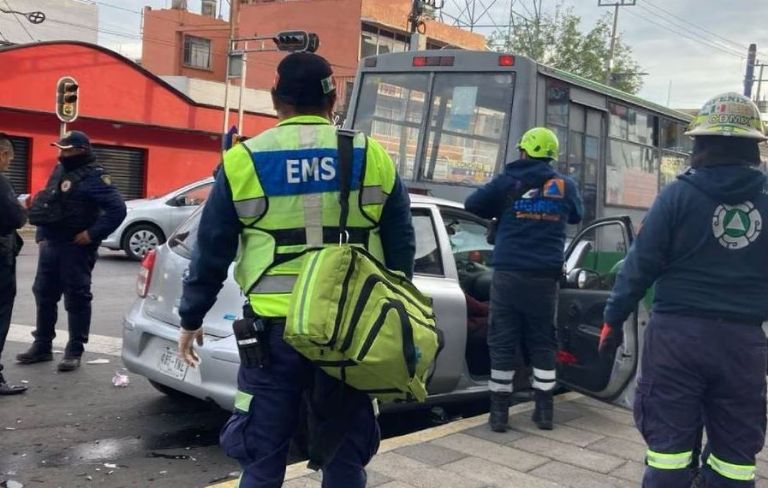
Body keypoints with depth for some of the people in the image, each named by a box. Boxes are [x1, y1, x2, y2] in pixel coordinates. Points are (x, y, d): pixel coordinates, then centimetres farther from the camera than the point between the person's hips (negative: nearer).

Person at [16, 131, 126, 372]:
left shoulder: (93, 176, -12)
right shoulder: (59, 170, 14)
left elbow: (117, 209, -19)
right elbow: (45, 204, 23)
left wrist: (93, 234, -20)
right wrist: (42, 235, 14)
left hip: (75, 247, -9)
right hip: (50, 244, 9)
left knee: (76, 299, -2)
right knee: (44, 295, 13)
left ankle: (74, 351, 4)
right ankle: (42, 346, 25)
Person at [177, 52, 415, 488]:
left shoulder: (244, 159, 0)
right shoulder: (374, 157, 5)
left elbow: (212, 250, 4)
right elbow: (401, 247, 9)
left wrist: (191, 318, 16)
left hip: (275, 326, -1)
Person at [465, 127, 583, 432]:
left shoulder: (509, 181, 1)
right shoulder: (565, 186, 8)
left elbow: (472, 205, 9)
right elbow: (577, 216, 26)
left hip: (509, 273, -2)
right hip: (545, 276, 2)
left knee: (502, 342, 3)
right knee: (542, 343, 12)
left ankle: (499, 412, 6)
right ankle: (544, 411, 16)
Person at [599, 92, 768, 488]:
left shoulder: (679, 195, -7)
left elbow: (642, 263, -8)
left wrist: (614, 318, 1)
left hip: (678, 332, -3)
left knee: (669, 438, 5)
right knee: (736, 446, 13)